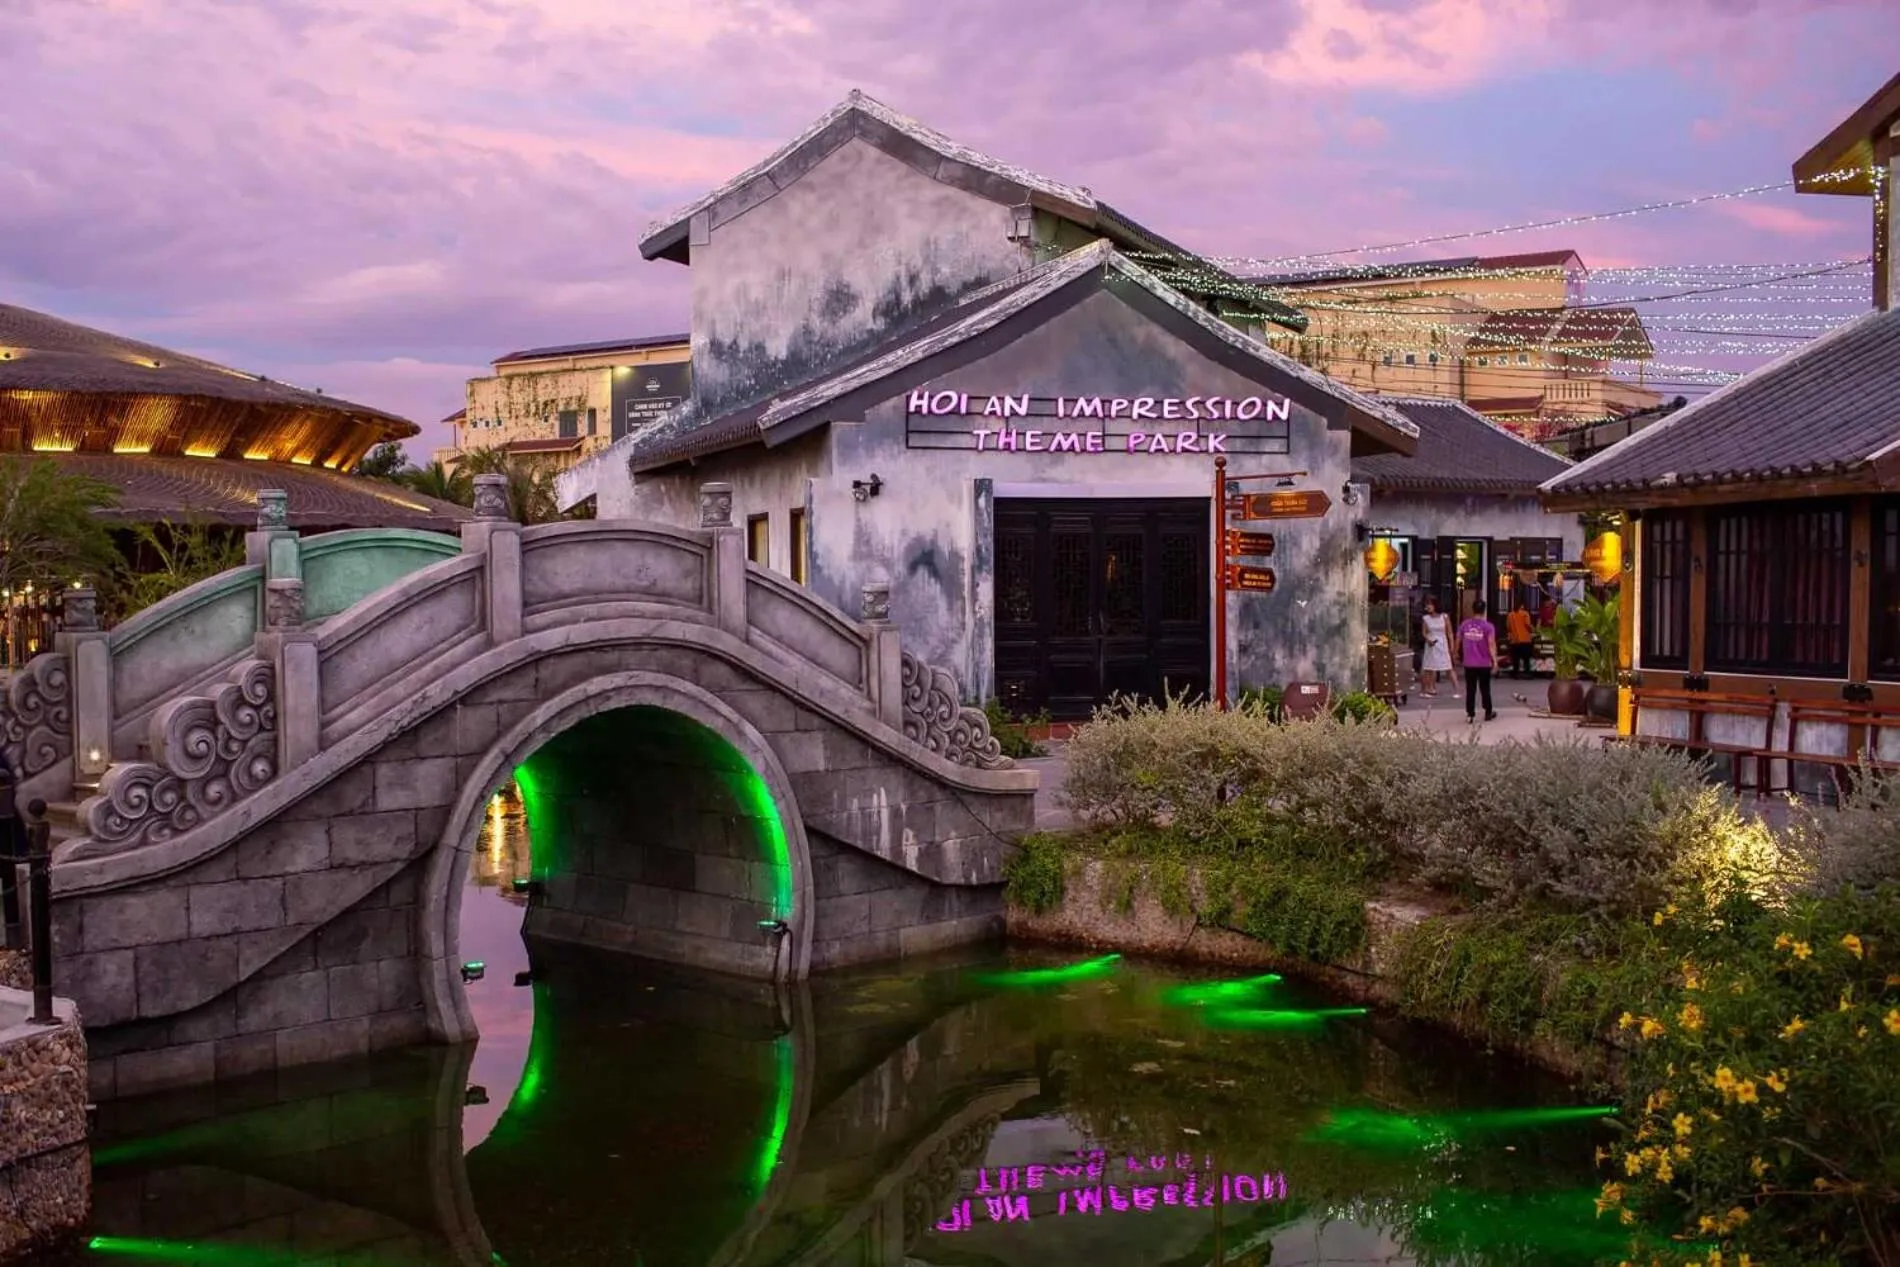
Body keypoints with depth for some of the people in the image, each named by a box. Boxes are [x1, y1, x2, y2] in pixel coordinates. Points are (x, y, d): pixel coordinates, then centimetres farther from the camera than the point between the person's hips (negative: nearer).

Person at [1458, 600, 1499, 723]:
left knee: (1470, 689, 5)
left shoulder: (1464, 625, 1)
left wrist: (1457, 654, 27)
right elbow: (1491, 645, -16)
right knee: (1485, 689, 11)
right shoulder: (1488, 626, -9)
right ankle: (1488, 713, 20)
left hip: (1469, 663, 2)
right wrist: (1494, 660, -14)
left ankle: (1470, 714, 3)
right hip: (1484, 663, -2)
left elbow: (1458, 642, 10)